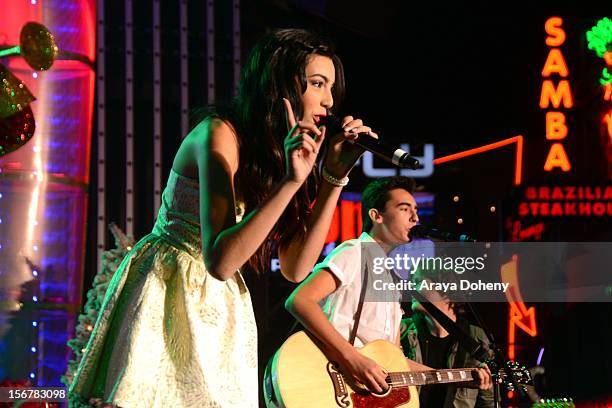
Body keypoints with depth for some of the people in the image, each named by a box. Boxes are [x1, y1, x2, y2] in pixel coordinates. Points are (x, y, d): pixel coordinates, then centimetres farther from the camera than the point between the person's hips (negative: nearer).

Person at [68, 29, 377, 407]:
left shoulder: (278, 150, 7)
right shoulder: (219, 134, -17)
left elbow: (296, 268, -2)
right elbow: (218, 260, -28)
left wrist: (334, 177, -8)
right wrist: (291, 181, -33)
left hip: (220, 312, 7)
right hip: (167, 296, -7)